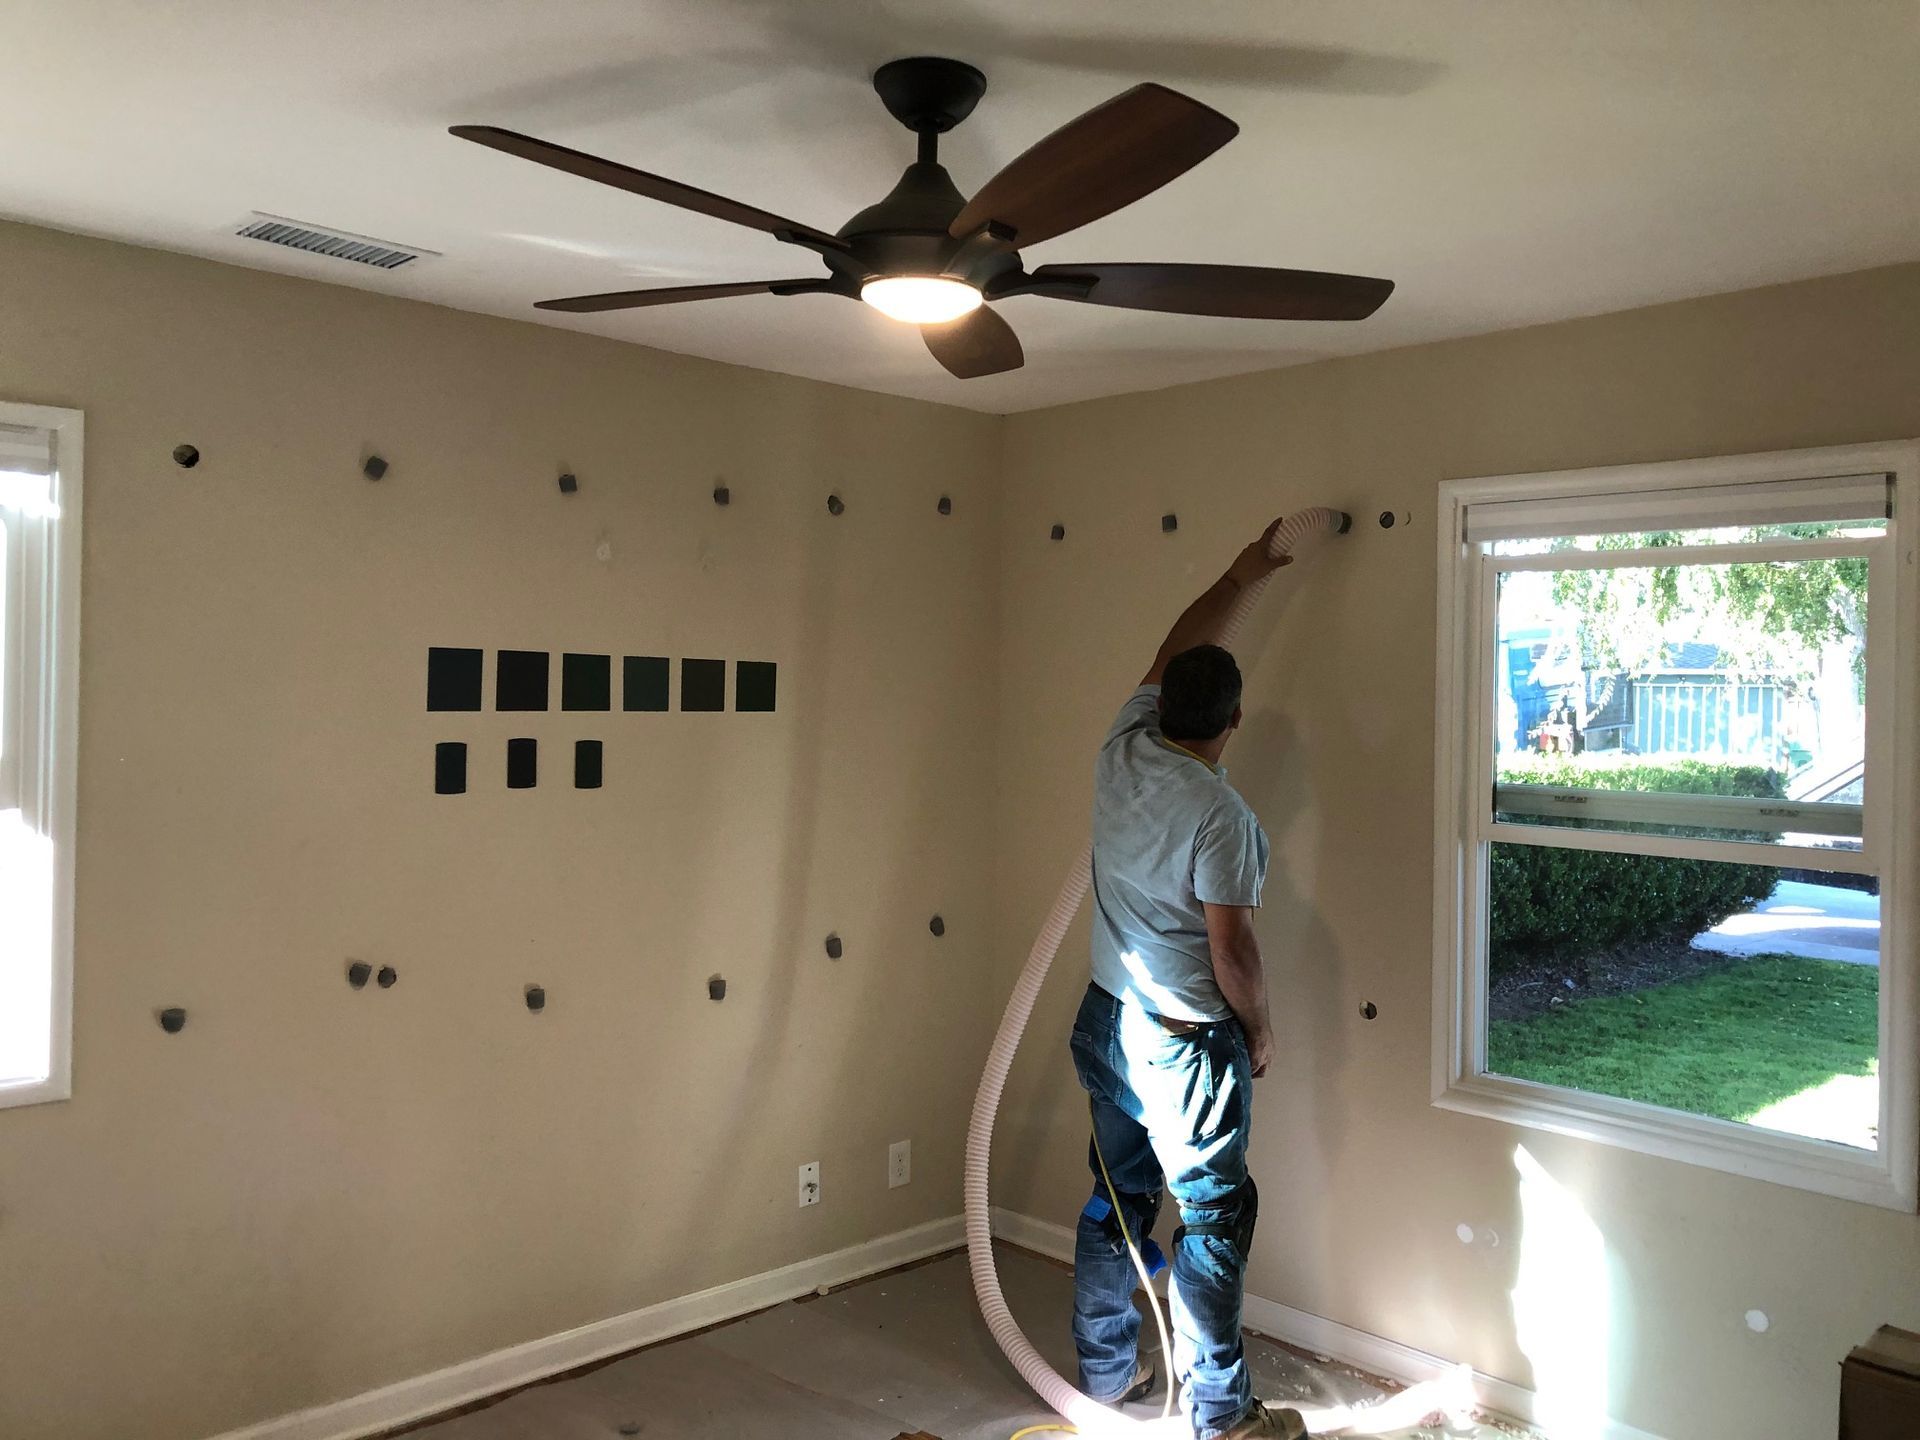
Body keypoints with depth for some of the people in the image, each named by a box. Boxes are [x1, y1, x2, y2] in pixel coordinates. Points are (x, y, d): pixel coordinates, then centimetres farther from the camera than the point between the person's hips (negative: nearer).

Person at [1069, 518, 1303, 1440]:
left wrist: (1239, 578, 22)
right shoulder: (1220, 814, -23)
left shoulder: (1121, 751, -3)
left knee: (1115, 1197, 18)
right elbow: (1231, 948, -21)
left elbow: (1171, 655, 13)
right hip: (1187, 1042, -7)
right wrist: (1258, 1026, -2)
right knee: (1213, 1218, 5)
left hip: (1104, 1020, 8)